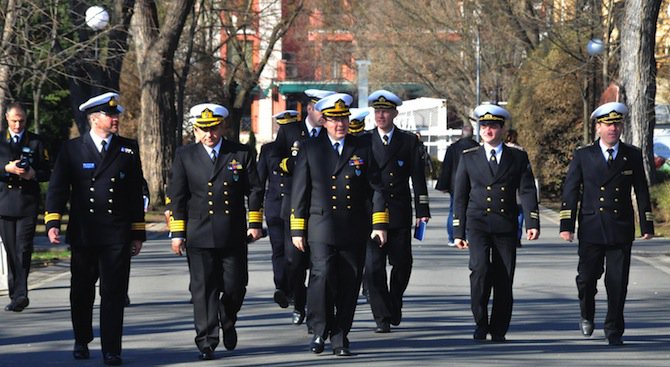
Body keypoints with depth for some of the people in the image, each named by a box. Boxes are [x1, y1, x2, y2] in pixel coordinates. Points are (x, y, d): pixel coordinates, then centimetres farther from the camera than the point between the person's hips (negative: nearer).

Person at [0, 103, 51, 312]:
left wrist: (34, 174, -12)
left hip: (28, 203, -2)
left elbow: (47, 173, 8)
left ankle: (20, 294, -20)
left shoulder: (36, 142, 9)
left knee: (23, 248, -13)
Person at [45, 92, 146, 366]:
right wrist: (52, 223, -11)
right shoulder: (72, 149, 4)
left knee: (114, 294, -3)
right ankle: (82, 341, 29)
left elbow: (136, 194, 10)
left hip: (117, 237, 0)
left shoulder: (128, 150, 9)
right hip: (83, 235, 0)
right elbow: (58, 188, 2)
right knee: (81, 292, 10)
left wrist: (138, 233, 7)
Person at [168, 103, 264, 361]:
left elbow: (255, 191, 9)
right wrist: (177, 233, -1)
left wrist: (255, 224, 1)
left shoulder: (241, 154, 6)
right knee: (203, 289, -4)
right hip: (199, 236, -1)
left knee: (235, 286, 4)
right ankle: (206, 342, -1)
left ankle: (227, 322, 34)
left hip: (233, 235, 1)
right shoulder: (185, 156, 6)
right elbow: (176, 196, 5)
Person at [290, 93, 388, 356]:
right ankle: (320, 331, -1)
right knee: (322, 276, -17)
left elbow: (376, 188, 9)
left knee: (349, 285, 2)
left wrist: (380, 223, 1)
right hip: (321, 229, -2)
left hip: (354, 231, 2)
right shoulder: (310, 149, 7)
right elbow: (299, 191, 6)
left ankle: (340, 339, 12)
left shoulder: (362, 149, 10)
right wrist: (297, 230, 2)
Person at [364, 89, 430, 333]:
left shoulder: (409, 142, 7)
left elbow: (418, 178, 4)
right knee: (373, 266, -9)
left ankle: (394, 304, 31)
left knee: (402, 263, 5)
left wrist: (422, 210, -5)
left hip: (400, 214, 1)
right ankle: (382, 318, -5)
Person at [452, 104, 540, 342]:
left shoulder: (518, 158, 9)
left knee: (504, 279, 0)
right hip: (477, 223, -1)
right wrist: (459, 232, 5)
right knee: (480, 269, -20)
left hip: (506, 226, 1)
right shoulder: (469, 158, 9)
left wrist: (533, 223, -12)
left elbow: (527, 191, 1)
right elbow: (460, 197, 10)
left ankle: (498, 330, 11)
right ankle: (481, 324, -9)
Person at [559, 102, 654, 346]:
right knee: (587, 277, 2)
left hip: (621, 229, 1)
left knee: (618, 283, -1)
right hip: (591, 229, 0)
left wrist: (647, 225, 5)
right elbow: (570, 191, 2)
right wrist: (566, 225, -5)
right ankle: (587, 315, 30)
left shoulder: (633, 156, 8)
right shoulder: (583, 156, 5)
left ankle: (614, 331, 8)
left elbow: (642, 191, 10)